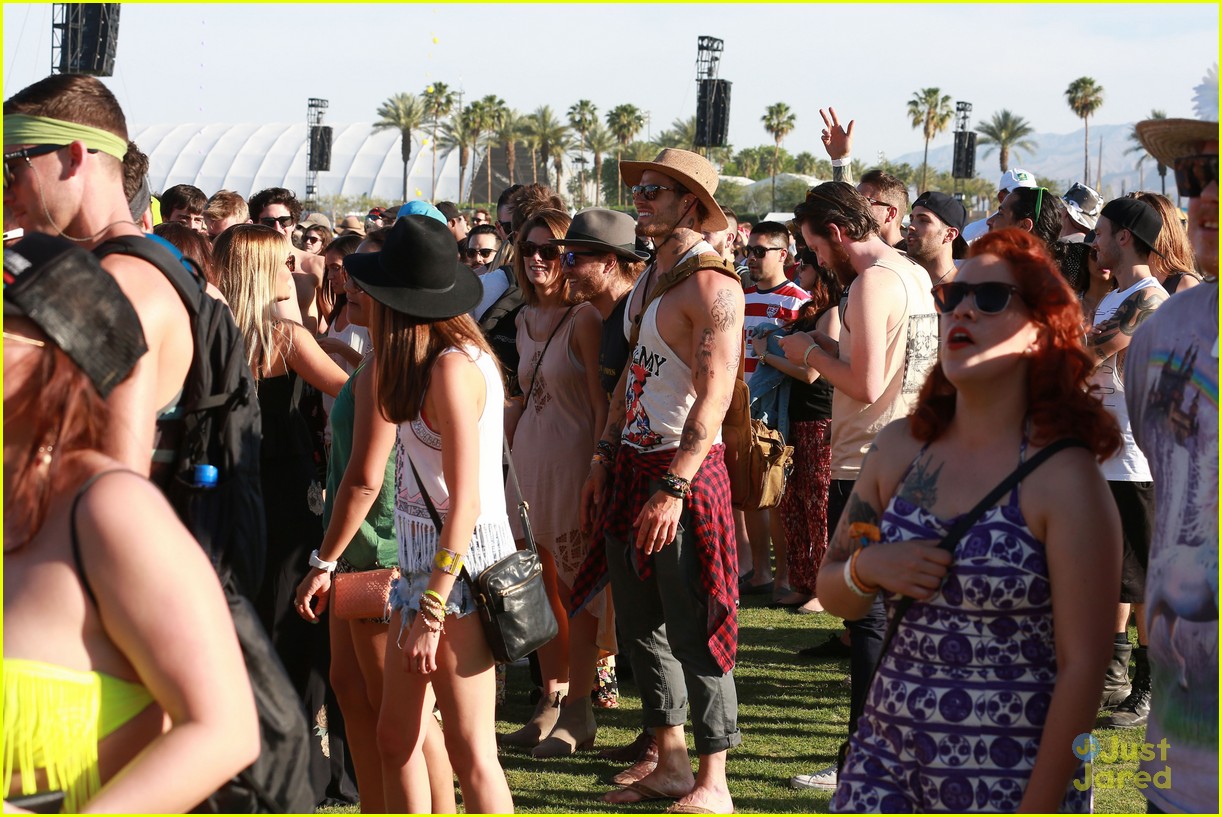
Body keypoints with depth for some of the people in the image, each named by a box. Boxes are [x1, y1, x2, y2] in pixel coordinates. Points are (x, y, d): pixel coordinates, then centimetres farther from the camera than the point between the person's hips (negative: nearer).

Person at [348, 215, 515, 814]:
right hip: (422, 559, 10)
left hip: (459, 564, -9)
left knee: (469, 751, -4)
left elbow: (465, 502, -21)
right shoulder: (437, 359, 10)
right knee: (396, 737, 13)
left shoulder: (454, 366, -18)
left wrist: (431, 612, -21)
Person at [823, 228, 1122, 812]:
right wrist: (867, 569, -8)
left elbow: (1082, 667, -13)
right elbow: (832, 594, 13)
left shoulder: (1064, 477, -12)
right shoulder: (900, 447, 4)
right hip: (886, 759, 4)